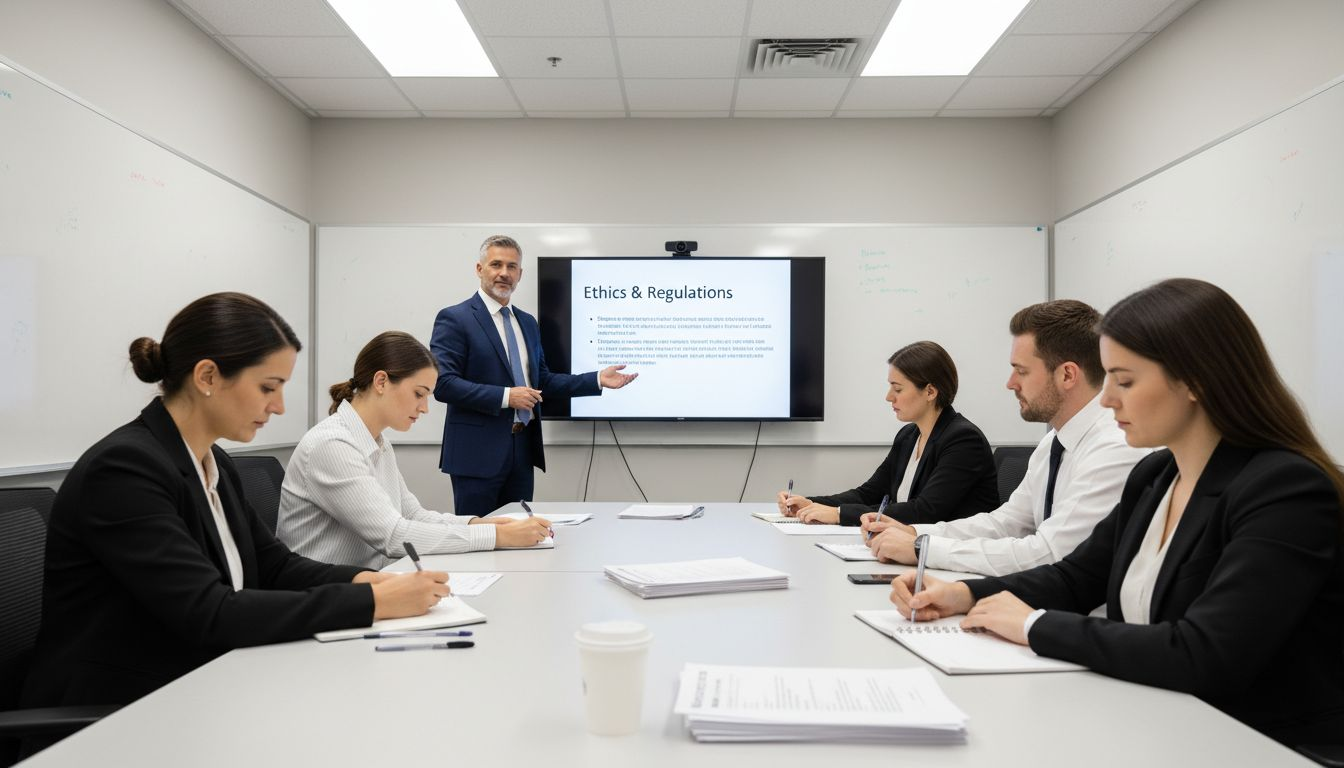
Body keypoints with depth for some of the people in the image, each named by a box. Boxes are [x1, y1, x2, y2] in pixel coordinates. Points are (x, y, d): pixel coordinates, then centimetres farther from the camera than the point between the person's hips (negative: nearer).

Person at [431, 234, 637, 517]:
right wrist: (505, 396, -20)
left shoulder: (527, 322, 15)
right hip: (478, 451, -7)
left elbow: (541, 380, 18)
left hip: (523, 448, 7)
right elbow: (443, 383, -16)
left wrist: (597, 379, 8)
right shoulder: (454, 319, -7)